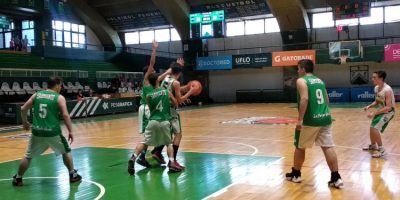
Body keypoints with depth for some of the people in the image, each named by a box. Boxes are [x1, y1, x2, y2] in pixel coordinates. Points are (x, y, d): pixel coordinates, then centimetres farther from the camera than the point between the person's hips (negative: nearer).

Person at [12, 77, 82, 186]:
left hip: (37, 132, 3)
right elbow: (65, 115, -11)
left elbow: (23, 109, 11)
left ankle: (17, 178, 23)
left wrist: (25, 122, 27)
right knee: (66, 151, 18)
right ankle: (73, 175, 21)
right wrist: (70, 131, -6)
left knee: (28, 156, 18)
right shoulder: (59, 98, -3)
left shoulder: (36, 95, 9)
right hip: (53, 132, -3)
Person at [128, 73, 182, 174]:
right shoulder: (166, 92, 2)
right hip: (164, 121, 0)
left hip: (153, 121, 0)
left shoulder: (148, 96, 2)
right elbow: (176, 104, 12)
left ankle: (133, 158, -12)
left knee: (144, 142, 7)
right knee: (169, 143, 16)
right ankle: (171, 163, -1)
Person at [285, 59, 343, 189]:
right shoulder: (320, 81, 17)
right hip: (325, 118, 6)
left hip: (310, 120, -6)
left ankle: (296, 174, 23)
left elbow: (304, 99, -20)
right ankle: (336, 178, -1)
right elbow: (327, 100, 21)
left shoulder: (301, 81, -6)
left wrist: (300, 119, -21)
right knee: (328, 147, 3)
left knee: (300, 147, 11)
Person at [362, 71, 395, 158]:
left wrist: (374, 113, -34)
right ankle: (373, 145, 40)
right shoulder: (376, 88, -3)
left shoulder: (387, 90, -30)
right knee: (372, 128, 17)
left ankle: (381, 150, -4)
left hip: (388, 112, -9)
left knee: (375, 129, -18)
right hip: (380, 110, 9)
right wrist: (369, 106, -5)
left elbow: (388, 107, -32)